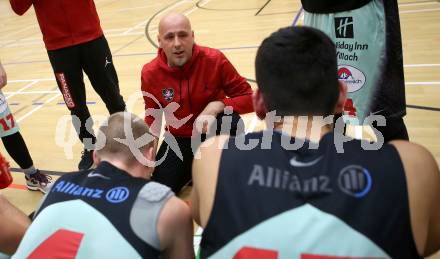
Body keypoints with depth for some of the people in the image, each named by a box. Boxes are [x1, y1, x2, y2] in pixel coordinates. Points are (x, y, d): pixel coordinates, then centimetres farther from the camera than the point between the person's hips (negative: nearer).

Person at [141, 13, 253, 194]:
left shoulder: (214, 59, -20)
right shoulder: (150, 73, -12)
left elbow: (248, 97, -15)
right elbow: (152, 119, 3)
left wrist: (217, 106, -33)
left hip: (213, 133, -2)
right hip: (179, 140, 2)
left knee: (231, 122, -36)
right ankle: (192, 169, 22)